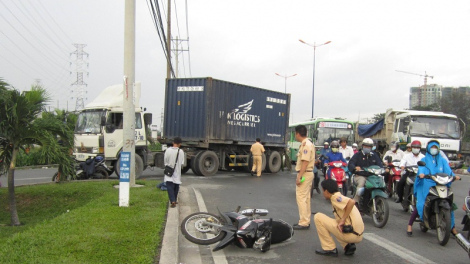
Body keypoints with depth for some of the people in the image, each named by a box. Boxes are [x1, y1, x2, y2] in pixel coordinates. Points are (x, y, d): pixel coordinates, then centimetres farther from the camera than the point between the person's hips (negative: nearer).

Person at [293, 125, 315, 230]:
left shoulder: (306, 145, -17)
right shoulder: (307, 143, 14)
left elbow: (305, 162, -24)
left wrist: (299, 176, -24)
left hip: (305, 174, -11)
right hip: (307, 173, 11)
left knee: (301, 198, -8)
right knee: (306, 198, 13)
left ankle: (304, 222, -6)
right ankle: (306, 221, 19)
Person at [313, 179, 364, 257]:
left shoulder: (335, 197, -9)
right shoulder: (341, 197, 19)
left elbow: (351, 202, -26)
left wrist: (343, 220, -21)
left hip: (350, 234, -9)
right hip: (358, 235, 9)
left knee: (318, 217, -5)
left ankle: (329, 249, 1)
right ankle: (348, 246, 14)